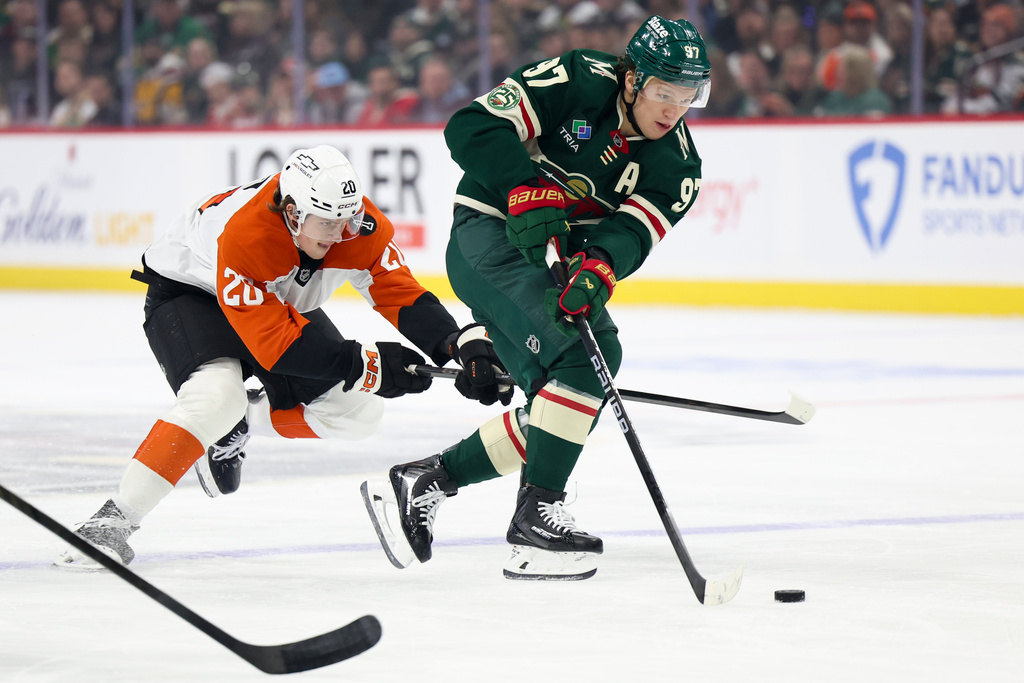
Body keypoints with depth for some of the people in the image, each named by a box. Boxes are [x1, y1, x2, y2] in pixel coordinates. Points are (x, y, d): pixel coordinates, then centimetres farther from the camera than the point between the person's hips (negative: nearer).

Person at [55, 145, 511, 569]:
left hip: (285, 303, 7)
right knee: (216, 395, -35)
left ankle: (236, 427, 18)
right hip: (188, 292, -7)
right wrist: (364, 363, -42)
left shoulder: (359, 227, -24)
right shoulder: (243, 236, -41)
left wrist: (463, 345, -36)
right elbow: (271, 341, -40)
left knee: (356, 411, -6)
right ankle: (116, 519, -28)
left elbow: (401, 293, -19)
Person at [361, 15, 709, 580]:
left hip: (557, 266, 8)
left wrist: (600, 268, -38)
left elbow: (631, 231, -17)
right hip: (490, 235, -8)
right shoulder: (577, 83, -15)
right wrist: (526, 191, -33)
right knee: (578, 358, -25)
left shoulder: (678, 165, -1)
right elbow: (472, 128, -21)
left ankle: (423, 480, 11)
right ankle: (535, 516, -24)